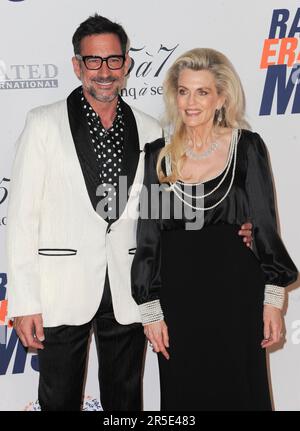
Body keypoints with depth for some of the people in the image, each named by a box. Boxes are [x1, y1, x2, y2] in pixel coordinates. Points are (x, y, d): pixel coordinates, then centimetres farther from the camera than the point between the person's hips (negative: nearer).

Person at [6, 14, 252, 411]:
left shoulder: (149, 131, 6)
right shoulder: (45, 124, -2)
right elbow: (22, 215, -5)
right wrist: (24, 302, -9)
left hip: (129, 294, 3)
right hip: (63, 292, -2)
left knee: (125, 400, 15)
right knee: (59, 401, 8)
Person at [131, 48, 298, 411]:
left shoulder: (246, 146, -2)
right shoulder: (158, 154, 1)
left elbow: (264, 224, 0)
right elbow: (148, 235, 3)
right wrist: (150, 310, 0)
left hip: (236, 292, -1)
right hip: (178, 295, 1)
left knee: (238, 392, 8)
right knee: (183, 394, 11)